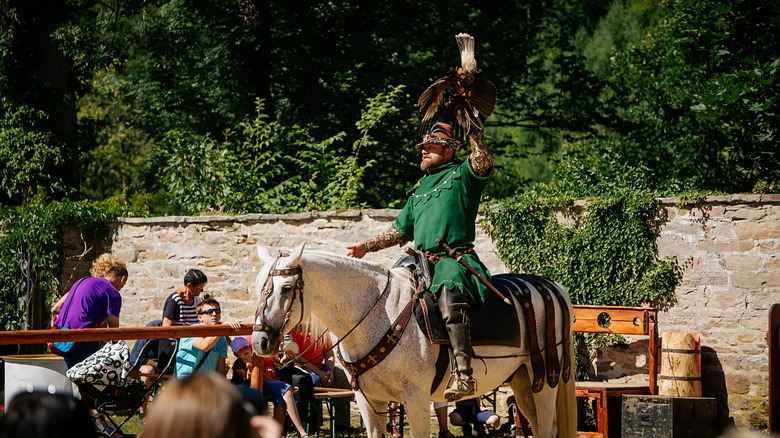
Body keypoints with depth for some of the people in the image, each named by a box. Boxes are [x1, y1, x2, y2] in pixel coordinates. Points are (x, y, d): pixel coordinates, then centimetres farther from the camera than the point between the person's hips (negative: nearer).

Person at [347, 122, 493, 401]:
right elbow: (401, 231, 33)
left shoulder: (462, 175, 8)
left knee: (449, 298, -36)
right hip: (422, 261, 8)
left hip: (455, 259, -8)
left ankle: (464, 376, -45)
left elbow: (483, 161, -15)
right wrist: (367, 246, 27)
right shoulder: (420, 189, 28)